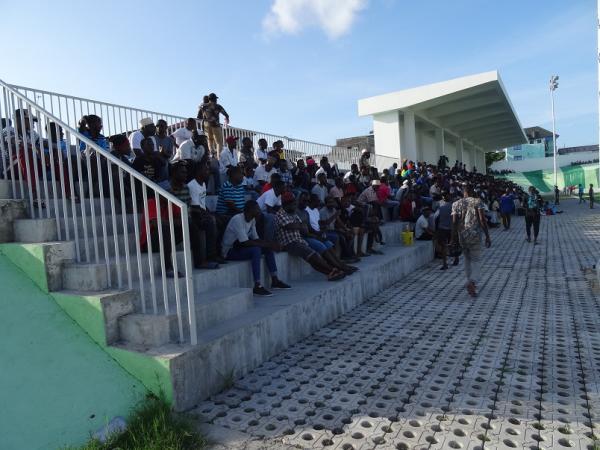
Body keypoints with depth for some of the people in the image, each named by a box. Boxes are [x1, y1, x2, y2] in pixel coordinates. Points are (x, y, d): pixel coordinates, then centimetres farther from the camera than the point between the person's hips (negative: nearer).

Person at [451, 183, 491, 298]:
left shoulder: (456, 204, 4)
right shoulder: (477, 201, -2)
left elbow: (454, 222, -1)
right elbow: (482, 220, -9)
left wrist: (454, 238, 3)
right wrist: (487, 236, -5)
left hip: (462, 236, 3)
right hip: (475, 235, -3)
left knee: (467, 259, 18)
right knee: (476, 260, 4)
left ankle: (471, 283, 26)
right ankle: (472, 282, -18)